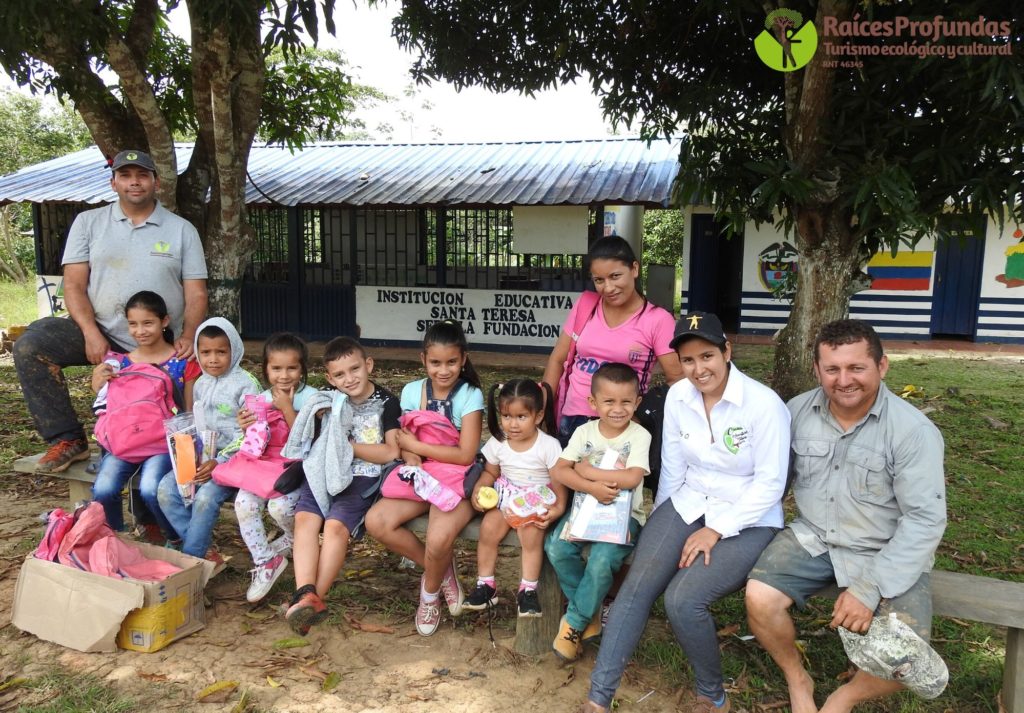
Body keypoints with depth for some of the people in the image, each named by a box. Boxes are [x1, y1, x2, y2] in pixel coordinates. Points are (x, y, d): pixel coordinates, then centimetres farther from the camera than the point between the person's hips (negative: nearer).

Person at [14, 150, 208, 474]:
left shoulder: (182, 230, 4)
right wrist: (90, 332, -17)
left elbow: (196, 294, 0)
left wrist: (187, 336, -18)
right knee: (30, 346, -23)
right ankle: (67, 440, -15)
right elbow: (73, 285, 0)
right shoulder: (88, 222, 6)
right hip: (101, 334, 1)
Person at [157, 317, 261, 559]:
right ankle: (202, 550, -8)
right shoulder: (200, 384, 14)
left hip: (232, 459, -7)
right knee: (166, 489, -13)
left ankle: (190, 557, -7)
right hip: (201, 457, 7)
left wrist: (218, 462, -18)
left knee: (206, 497, -27)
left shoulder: (246, 384, -8)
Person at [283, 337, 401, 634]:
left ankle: (315, 598, -22)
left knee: (336, 525, -28)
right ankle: (305, 594, -33)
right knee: (305, 518, -24)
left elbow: (391, 452, -6)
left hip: (363, 477, -4)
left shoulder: (386, 402, 2)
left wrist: (348, 446, -8)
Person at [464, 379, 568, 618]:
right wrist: (479, 489, -8)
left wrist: (559, 507, -21)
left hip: (538, 501, -3)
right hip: (505, 498, 3)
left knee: (531, 535, -26)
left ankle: (528, 591, -6)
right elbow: (490, 472, 10)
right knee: (488, 529, -18)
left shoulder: (548, 445, -14)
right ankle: (485, 585, 1)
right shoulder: (497, 442, -3)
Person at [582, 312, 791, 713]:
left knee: (682, 600, -23)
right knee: (637, 586, -15)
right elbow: (672, 468, 7)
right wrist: (660, 528, 11)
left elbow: (770, 483, -14)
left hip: (747, 520, -4)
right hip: (688, 504, 5)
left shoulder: (764, 404, -17)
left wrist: (716, 531, -17)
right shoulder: (677, 397, -2)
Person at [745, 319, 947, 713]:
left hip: (885, 554, -2)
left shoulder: (913, 430, -16)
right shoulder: (798, 411, -4)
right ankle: (797, 679, 11)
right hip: (812, 537, 3)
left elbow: (925, 519, -17)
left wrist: (869, 589, -22)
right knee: (759, 598, -21)